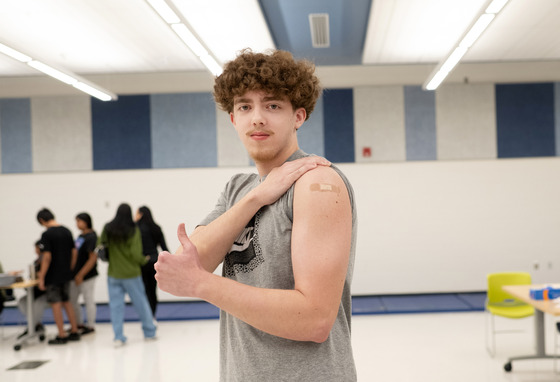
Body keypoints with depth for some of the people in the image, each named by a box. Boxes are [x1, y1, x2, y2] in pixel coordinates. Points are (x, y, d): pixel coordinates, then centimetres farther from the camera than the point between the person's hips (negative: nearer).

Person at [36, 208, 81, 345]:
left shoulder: (47, 234, -15)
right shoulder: (66, 231, 6)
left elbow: (47, 257, -19)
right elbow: (74, 252, 9)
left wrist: (41, 277, -13)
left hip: (53, 275, -7)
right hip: (66, 274, 7)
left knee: (56, 304, 2)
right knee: (66, 302, 17)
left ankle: (61, 336, 6)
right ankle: (74, 332, 19)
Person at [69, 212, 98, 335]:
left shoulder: (91, 237, -16)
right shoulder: (81, 236, 11)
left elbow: (93, 258, -20)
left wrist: (81, 275, -19)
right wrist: (74, 273, 14)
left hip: (87, 276, -9)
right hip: (76, 275, 10)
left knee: (89, 300, 2)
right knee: (71, 299, 15)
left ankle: (91, 326, 14)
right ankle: (79, 324, 29)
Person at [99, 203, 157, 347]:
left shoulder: (107, 229, -3)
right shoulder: (133, 230, -12)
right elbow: (136, 254, -17)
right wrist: (144, 260, 2)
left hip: (113, 274, 2)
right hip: (131, 274, -2)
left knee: (116, 305, 7)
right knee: (141, 302, 11)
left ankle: (118, 337, 4)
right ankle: (150, 332, 21)